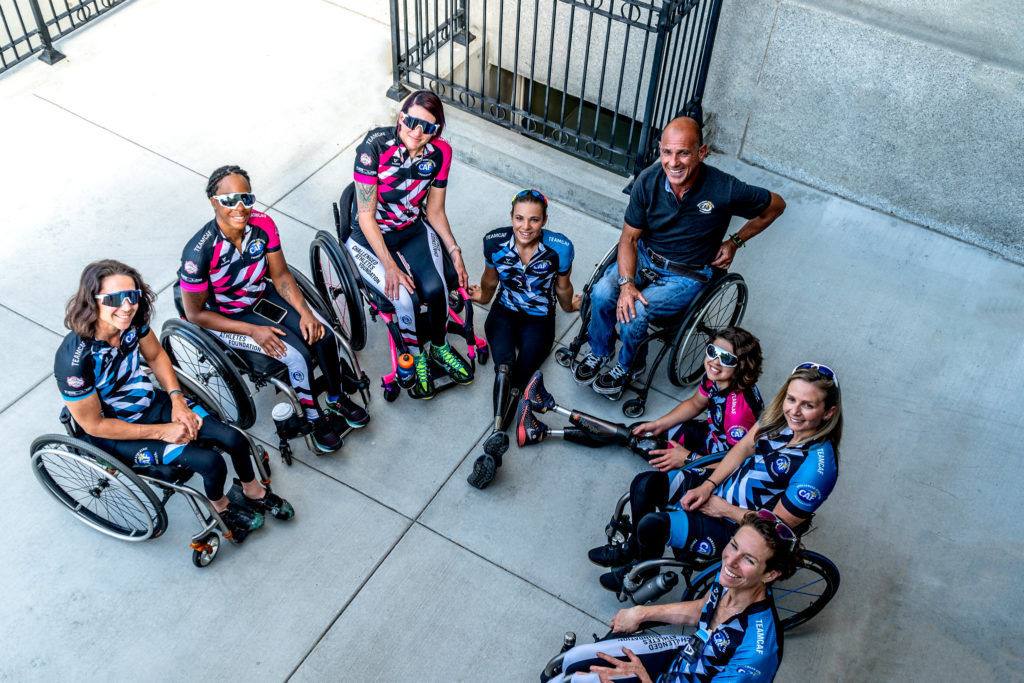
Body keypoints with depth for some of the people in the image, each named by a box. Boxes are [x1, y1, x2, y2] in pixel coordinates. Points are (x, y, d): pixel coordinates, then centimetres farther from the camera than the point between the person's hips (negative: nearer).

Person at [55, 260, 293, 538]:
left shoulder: (132, 320, -18)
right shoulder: (74, 359, -34)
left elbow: (156, 356, 4)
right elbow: (94, 425, -22)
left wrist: (177, 400, -9)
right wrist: (162, 432, -20)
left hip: (151, 403, 5)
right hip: (113, 431, -5)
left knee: (234, 439, -6)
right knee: (210, 461, -18)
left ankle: (253, 491, 26)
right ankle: (220, 506, 16)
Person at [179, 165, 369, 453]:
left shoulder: (263, 225, -18)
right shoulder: (199, 252, -31)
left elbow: (281, 275, -4)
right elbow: (195, 313, -20)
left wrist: (305, 312, -18)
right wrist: (253, 331, -23)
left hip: (261, 297, 5)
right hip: (225, 317, -5)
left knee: (324, 336, -12)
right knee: (298, 355, -20)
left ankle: (338, 399, 15)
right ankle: (315, 419, 5)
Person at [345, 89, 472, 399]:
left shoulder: (440, 153, -11)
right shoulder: (375, 146, -25)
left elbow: (435, 211, 2)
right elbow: (366, 216, -21)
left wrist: (454, 251, -9)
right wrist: (390, 266, -26)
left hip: (413, 229, 4)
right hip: (369, 235, -3)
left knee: (435, 288, -22)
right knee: (405, 298, -25)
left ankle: (439, 348, 9)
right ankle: (415, 358, 5)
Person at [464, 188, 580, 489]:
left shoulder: (560, 248, -17)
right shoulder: (495, 242, -12)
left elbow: (562, 287, 2)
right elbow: (490, 279, 5)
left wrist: (569, 306, -9)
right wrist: (481, 295, -12)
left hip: (539, 320, -1)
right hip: (504, 313, 1)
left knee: (518, 376, -22)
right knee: (504, 365, -29)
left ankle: (494, 448, -28)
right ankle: (499, 437, -39)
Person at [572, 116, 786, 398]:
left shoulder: (725, 190, -25)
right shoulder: (648, 180, -17)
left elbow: (775, 205, -6)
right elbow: (629, 237, -8)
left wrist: (735, 241, -2)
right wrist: (627, 283, -22)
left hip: (688, 275, -3)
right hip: (645, 256, 3)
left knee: (634, 311, -24)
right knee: (602, 293, -21)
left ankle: (627, 367, 8)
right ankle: (599, 353, 8)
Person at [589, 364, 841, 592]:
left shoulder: (818, 466, -30)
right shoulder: (781, 414, -11)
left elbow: (779, 523, -22)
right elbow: (744, 447, 3)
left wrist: (724, 509, -14)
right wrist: (707, 486, -6)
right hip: (722, 484, 7)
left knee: (653, 525, -19)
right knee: (643, 485, -3)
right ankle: (634, 547, 27)